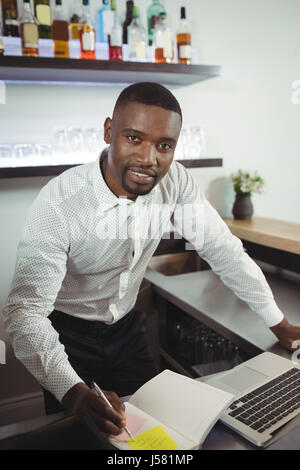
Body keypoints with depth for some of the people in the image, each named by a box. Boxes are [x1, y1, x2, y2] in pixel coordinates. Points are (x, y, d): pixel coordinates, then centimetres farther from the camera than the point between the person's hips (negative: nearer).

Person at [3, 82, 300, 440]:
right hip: (67, 335, -3)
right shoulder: (58, 203, -30)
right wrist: (73, 392, -46)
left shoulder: (175, 182, -17)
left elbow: (222, 249, -9)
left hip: (126, 327, 4)